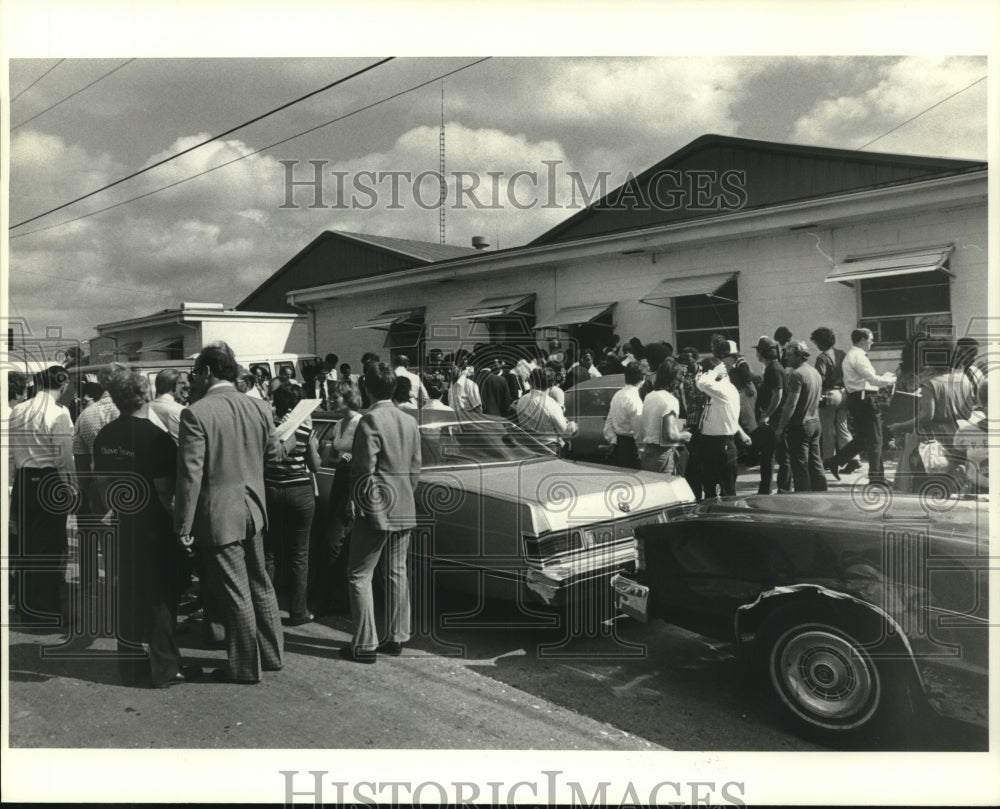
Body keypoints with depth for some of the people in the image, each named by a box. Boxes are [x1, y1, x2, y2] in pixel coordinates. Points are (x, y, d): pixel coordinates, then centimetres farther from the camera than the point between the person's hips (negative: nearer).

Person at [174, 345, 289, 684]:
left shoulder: (195, 413, -16)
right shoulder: (258, 408, 1)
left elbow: (190, 474, -17)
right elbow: (274, 453, 13)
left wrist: (183, 525, -10)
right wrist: (292, 437, 33)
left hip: (218, 516, -6)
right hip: (253, 511, 6)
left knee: (235, 593, 5)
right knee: (259, 584, 19)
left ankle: (245, 667, 18)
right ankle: (271, 654, 31)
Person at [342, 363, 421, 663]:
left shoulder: (370, 421, -16)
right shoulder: (410, 422, 6)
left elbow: (365, 470, -17)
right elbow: (415, 469, 10)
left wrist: (361, 505, -7)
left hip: (375, 510, -7)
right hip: (404, 510, 7)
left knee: (359, 576, 2)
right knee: (398, 573, 14)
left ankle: (364, 644, 3)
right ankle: (396, 638, 21)